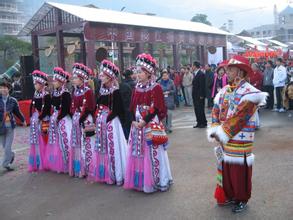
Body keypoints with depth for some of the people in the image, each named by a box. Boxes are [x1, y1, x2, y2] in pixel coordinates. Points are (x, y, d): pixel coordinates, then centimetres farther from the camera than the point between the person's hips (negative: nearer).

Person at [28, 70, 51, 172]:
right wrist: (32, 117, 3)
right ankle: (36, 164, 19)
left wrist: (40, 118, -17)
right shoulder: (35, 95, 13)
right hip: (35, 120, 7)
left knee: (43, 142, -3)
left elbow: (47, 109, -14)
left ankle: (44, 164, 8)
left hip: (43, 120, -7)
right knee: (35, 142, 10)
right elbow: (32, 107, 14)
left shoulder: (46, 95, -7)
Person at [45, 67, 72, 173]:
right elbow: (52, 107, 15)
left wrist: (58, 117, -15)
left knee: (63, 141, -4)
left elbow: (66, 109, -15)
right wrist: (52, 117, 4)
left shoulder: (66, 93, -10)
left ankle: (65, 165, 6)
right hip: (54, 119, 8)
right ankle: (56, 164, 22)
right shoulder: (54, 93, 12)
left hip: (63, 119, -8)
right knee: (54, 142, 12)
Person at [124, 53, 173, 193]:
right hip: (137, 124, 6)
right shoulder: (137, 88, 10)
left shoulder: (156, 88, -7)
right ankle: (139, 181, 23)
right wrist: (134, 120, -6)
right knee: (137, 153, 10)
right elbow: (133, 108, 10)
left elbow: (157, 109, -12)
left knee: (151, 154, -1)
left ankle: (154, 181, 13)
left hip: (151, 125, -6)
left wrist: (145, 121, -19)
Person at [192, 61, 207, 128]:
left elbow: (202, 86, -18)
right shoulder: (195, 74, 15)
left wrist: (201, 95, -20)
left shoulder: (201, 74, -13)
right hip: (195, 95, 9)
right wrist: (193, 94, 13)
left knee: (200, 109, -4)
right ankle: (199, 123, 18)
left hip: (200, 96, -9)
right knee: (196, 109, 11)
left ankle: (203, 123, 6)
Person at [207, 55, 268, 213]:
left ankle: (242, 200, 25)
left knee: (239, 171, 6)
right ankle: (229, 195, 33)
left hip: (239, 141, -6)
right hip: (223, 140, 6)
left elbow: (239, 118, -20)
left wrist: (222, 133, -17)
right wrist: (215, 131, -7)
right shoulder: (224, 91, 8)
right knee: (225, 169, 15)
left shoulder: (249, 92, -14)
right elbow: (215, 112, 6)